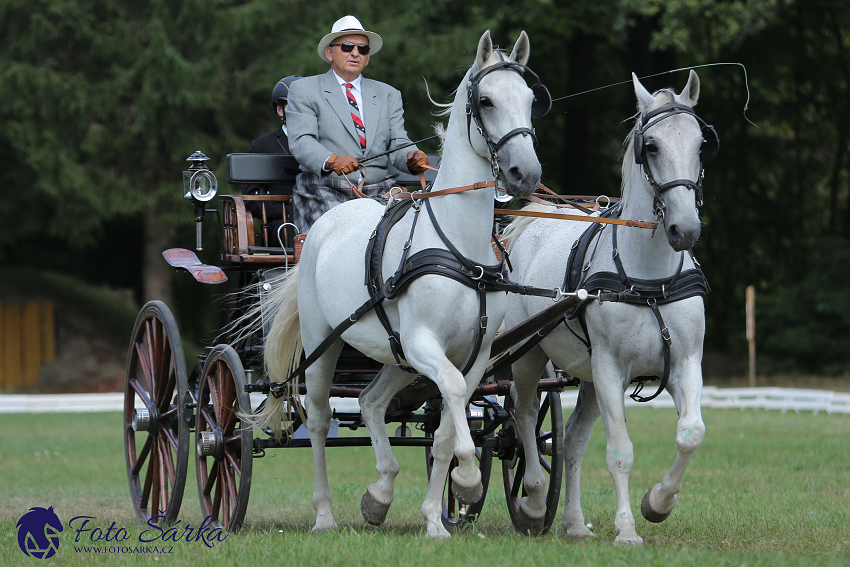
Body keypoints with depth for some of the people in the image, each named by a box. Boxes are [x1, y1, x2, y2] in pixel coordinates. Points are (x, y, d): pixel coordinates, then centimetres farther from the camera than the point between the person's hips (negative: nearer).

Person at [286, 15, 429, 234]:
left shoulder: (388, 95, 22)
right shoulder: (305, 90, 10)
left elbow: (397, 144, 12)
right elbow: (301, 142, -4)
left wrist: (412, 158, -13)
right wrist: (331, 160, -25)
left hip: (377, 193, 3)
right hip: (325, 191, -3)